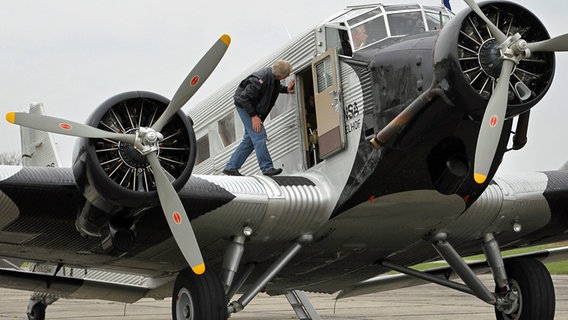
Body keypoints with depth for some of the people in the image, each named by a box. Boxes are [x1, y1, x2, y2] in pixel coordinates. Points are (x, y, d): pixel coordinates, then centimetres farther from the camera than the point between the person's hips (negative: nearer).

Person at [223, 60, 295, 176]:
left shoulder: (273, 75, -8)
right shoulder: (261, 80, -33)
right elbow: (244, 98, -28)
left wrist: (286, 89, 3)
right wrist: (254, 116, -26)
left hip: (253, 107, 9)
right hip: (244, 106, -9)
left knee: (249, 139, 9)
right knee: (259, 135, -14)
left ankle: (231, 167, 13)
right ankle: (267, 168, -11)